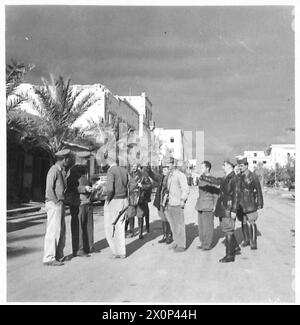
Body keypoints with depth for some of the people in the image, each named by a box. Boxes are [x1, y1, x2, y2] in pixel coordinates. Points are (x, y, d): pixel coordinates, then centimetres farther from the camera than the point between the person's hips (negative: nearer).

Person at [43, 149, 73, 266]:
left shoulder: (61, 171, 16)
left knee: (61, 230, 13)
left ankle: (59, 255, 22)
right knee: (53, 231, -7)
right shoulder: (53, 170, -13)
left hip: (60, 203, 9)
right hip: (54, 204, -9)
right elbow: (49, 189, -17)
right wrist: (57, 203, -16)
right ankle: (49, 258, -1)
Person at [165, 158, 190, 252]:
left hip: (178, 204, -8)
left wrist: (182, 200, -18)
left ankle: (182, 245, 7)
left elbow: (186, 189, -14)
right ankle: (176, 242, 27)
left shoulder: (180, 175, -10)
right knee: (173, 224, 14)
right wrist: (168, 200, 15)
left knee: (179, 224, -2)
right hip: (170, 203, 8)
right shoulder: (169, 175, 14)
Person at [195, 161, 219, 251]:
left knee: (208, 225, -2)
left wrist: (215, 206, -12)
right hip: (200, 205, 8)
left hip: (208, 206, -8)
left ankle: (208, 244, 7)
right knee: (200, 225, 10)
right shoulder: (201, 179, 14)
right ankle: (203, 243, 20)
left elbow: (216, 193, -10)